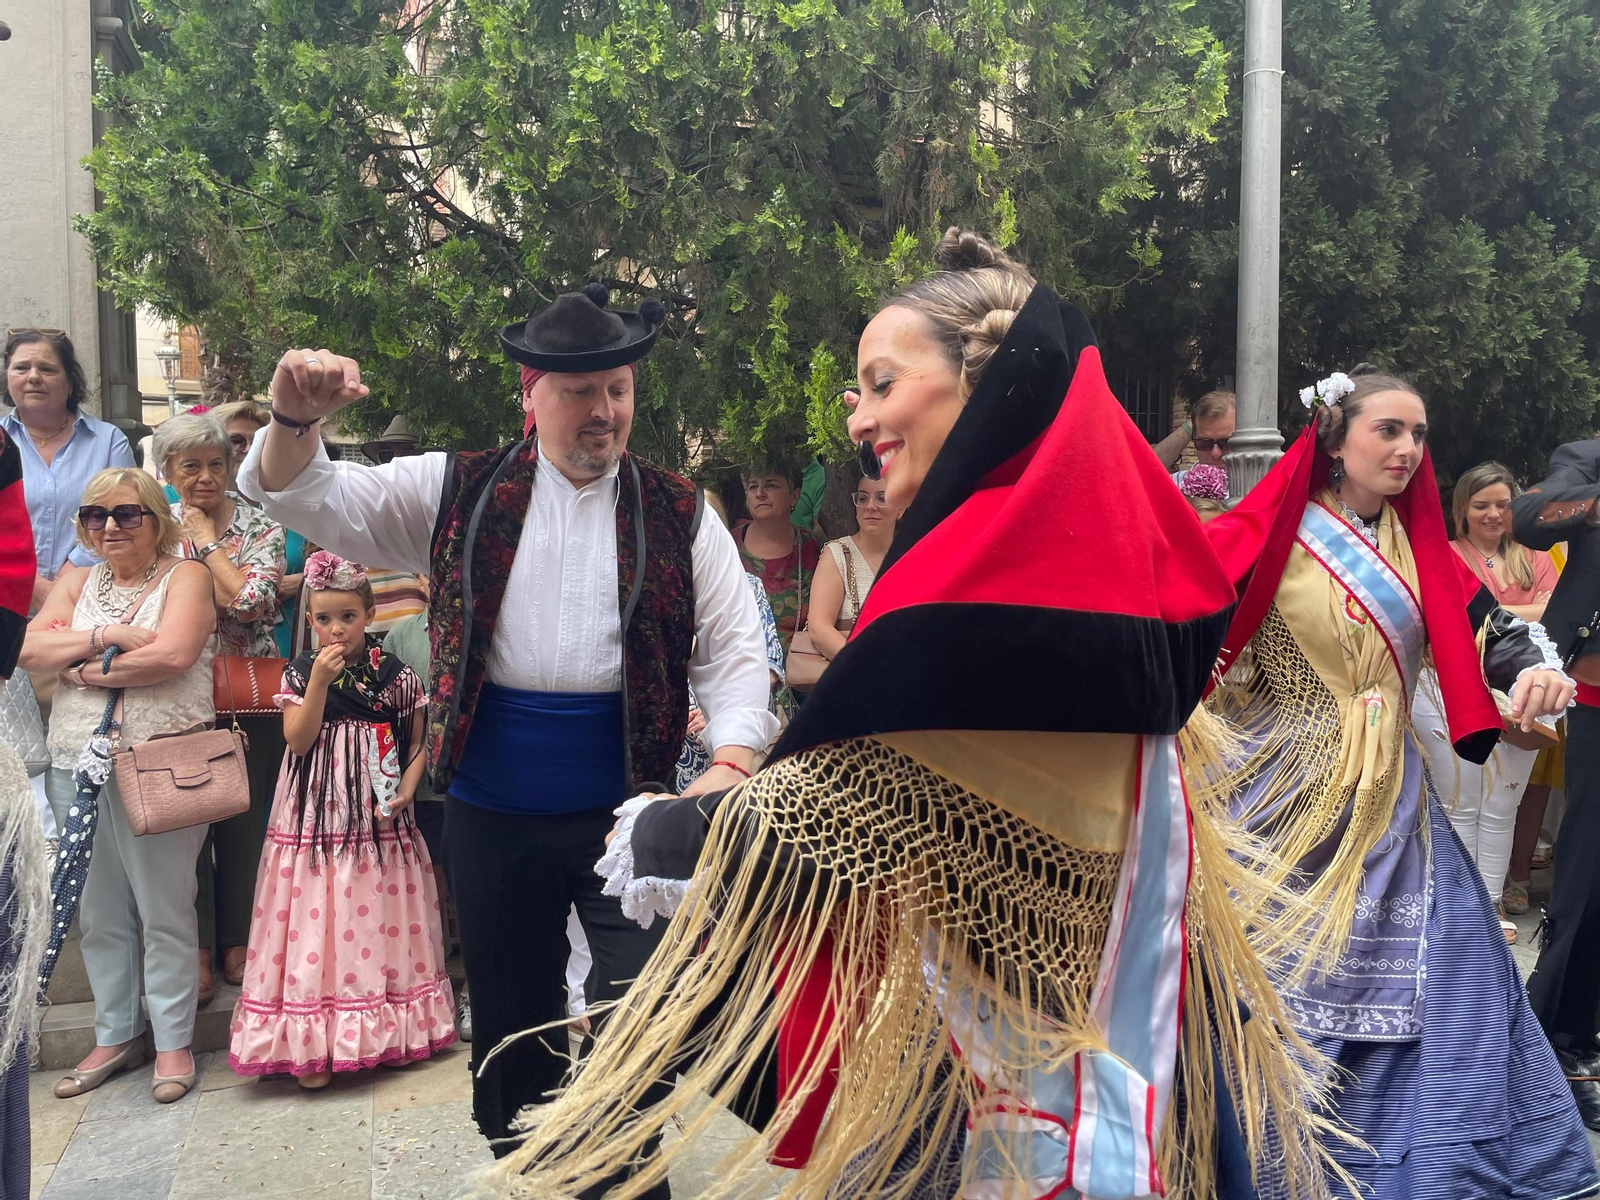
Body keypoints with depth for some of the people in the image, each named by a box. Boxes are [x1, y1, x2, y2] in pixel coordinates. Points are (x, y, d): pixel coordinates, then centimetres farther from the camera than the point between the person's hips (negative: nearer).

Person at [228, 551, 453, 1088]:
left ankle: (389, 1029, 22)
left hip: (380, 821, 1)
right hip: (319, 821, 0)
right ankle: (316, 1044, 11)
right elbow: (297, 739, -9)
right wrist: (319, 682, -18)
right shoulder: (301, 673, 1)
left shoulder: (397, 675, 1)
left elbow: (417, 743, 5)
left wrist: (406, 790, -10)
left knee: (381, 919, 8)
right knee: (319, 924, 2)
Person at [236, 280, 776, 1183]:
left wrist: (730, 765, -19)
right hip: (493, 812, 1)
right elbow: (312, 499, 0)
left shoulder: (680, 515, 0)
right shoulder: (459, 493, 2)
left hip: (628, 804, -1)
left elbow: (733, 652, -2)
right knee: (511, 1022, 16)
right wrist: (296, 419, -21)